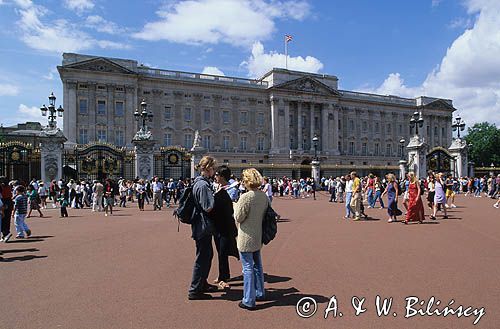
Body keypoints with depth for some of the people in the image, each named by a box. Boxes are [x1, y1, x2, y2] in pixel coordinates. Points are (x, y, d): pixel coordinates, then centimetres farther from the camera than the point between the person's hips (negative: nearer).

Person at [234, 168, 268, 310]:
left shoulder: (245, 197, -21)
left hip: (246, 238, -7)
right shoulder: (264, 196, 0)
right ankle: (259, 293, 35)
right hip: (258, 237, 7)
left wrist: (236, 207, 2)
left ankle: (249, 301, 9)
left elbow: (238, 217, -15)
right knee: (257, 265, 21)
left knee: (248, 268, 1)